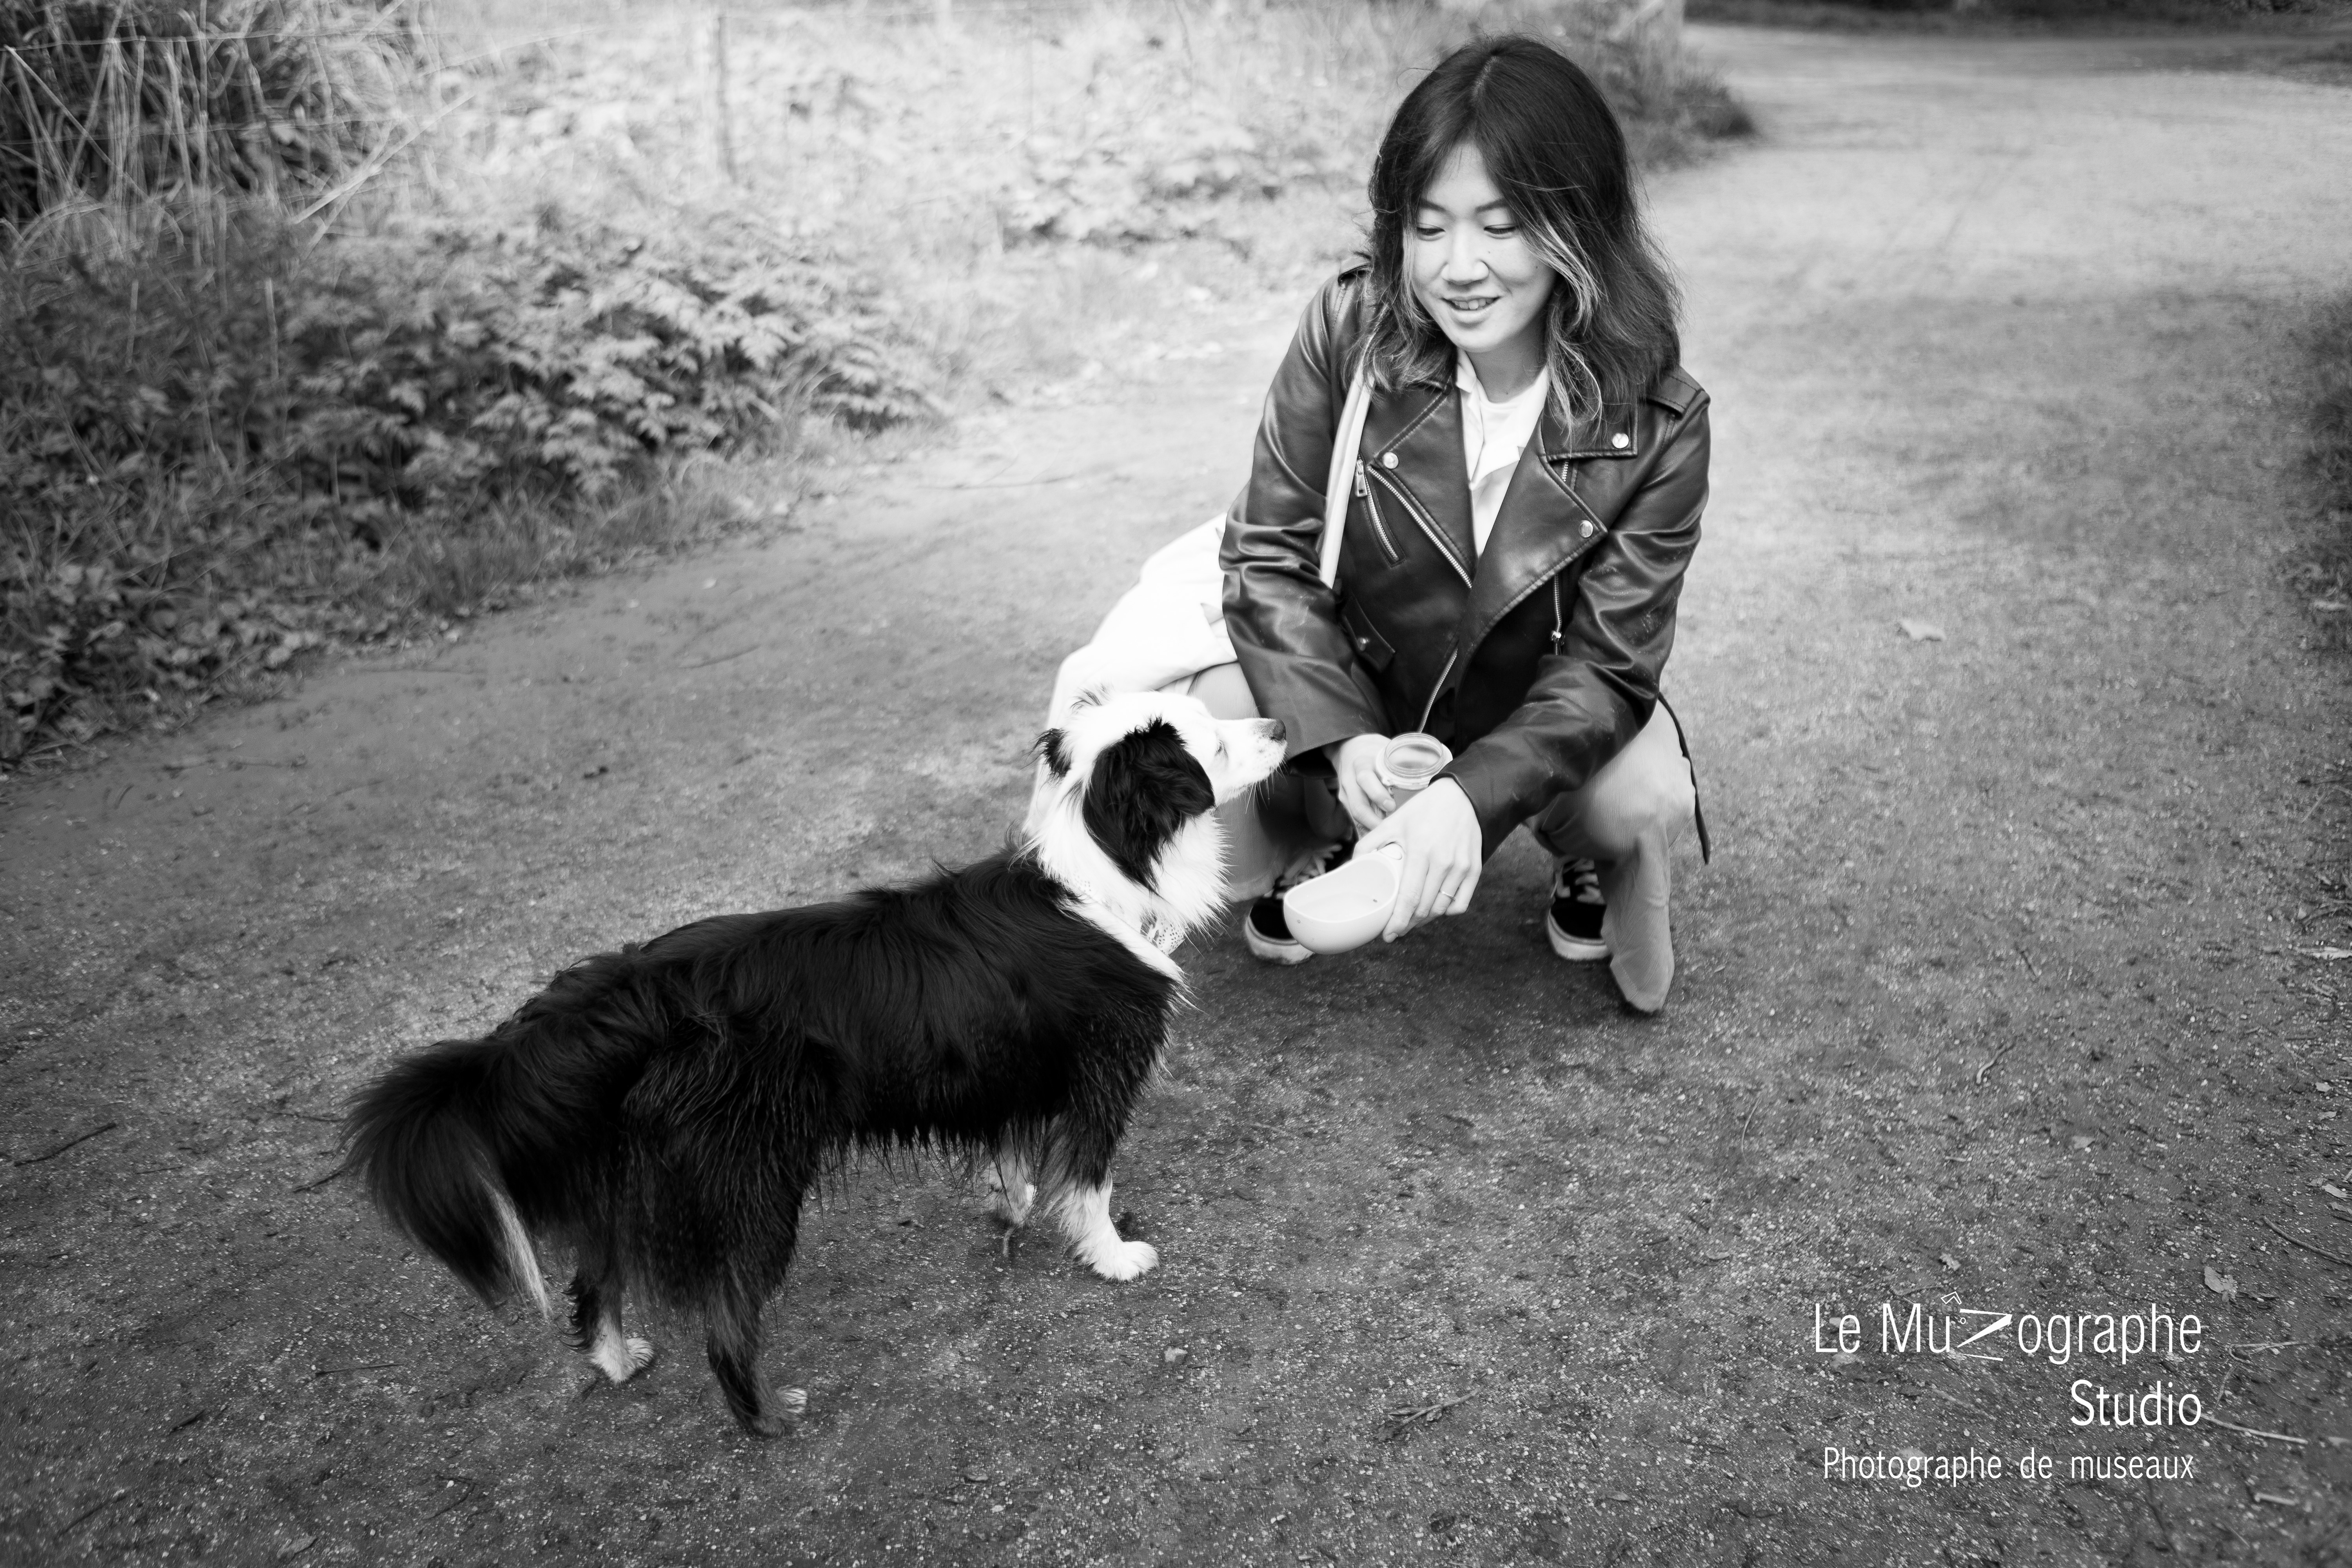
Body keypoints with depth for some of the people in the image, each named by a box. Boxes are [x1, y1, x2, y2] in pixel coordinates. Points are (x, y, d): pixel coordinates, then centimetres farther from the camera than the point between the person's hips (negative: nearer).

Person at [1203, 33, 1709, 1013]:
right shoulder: (1348, 331, -21)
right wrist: (1343, 739, -30)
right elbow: (1270, 558, -15)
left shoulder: (1655, 422, -21)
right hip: (1349, 684, 1)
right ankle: (1313, 847, 10)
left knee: (1649, 802, -29)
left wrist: (1477, 795, -38)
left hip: (1534, 721, 0)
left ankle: (1587, 858, 11)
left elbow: (1607, 665, -20)